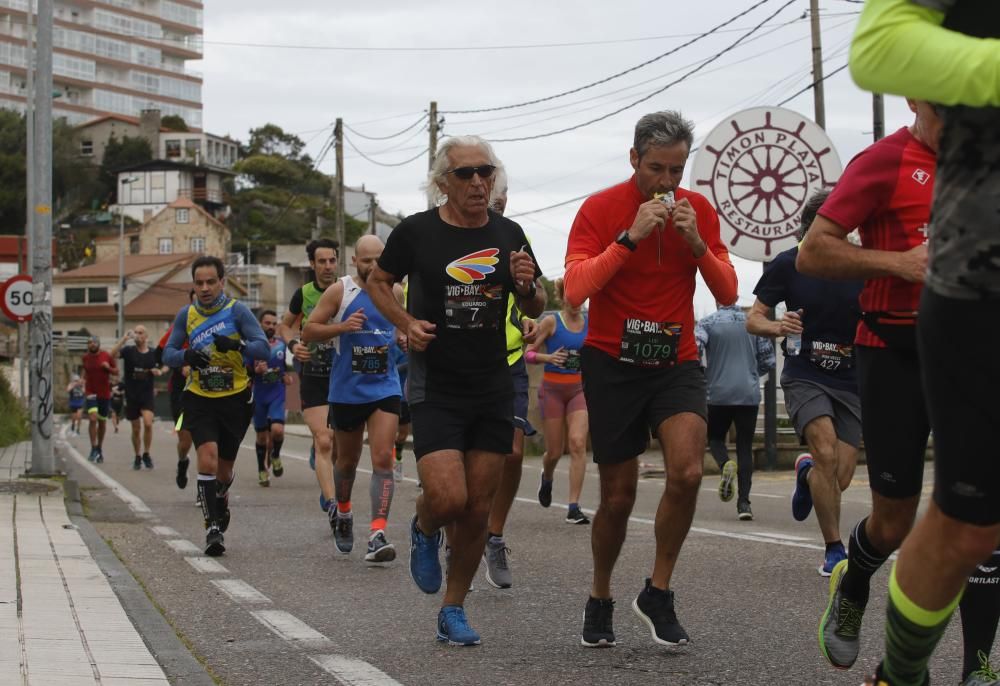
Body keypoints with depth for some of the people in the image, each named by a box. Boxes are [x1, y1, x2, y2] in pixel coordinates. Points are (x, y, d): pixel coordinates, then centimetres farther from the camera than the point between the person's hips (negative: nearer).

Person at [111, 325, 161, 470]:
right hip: (131, 395, 0)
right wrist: (124, 339, -30)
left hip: (147, 395, 0)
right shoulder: (129, 351, -4)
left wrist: (159, 371, -9)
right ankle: (137, 457, 25)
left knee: (148, 423, -20)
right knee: (136, 428, 8)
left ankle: (146, 454, -2)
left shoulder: (154, 353, 0)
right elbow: (112, 354, -22)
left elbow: (163, 367, 15)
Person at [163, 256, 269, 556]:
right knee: (207, 460, -20)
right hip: (200, 399, 1)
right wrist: (186, 356, -19)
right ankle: (213, 527, -14)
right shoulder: (186, 315, 0)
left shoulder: (237, 310, -9)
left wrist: (236, 344, -35)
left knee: (225, 469, 13)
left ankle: (220, 500, 47)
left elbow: (264, 349, -15)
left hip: (235, 399, -1)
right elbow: (168, 354, 4)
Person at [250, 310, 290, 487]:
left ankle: (275, 455, 11)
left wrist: (287, 377, 3)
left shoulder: (282, 345, 4)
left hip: (277, 395, 0)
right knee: (262, 435, 6)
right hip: (259, 396, 0)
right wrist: (256, 370, -20)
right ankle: (262, 470, 23)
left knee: (277, 430, -19)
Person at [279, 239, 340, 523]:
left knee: (339, 448, 9)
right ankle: (331, 505, -18)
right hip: (313, 378, -1)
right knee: (324, 441, -15)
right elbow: (285, 325, 16)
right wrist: (293, 344, -4)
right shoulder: (303, 294, 1)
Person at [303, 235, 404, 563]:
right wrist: (342, 327, -21)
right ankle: (343, 513, 44)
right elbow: (308, 331, -6)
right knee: (347, 461, 16)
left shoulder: (396, 293, 4)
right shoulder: (339, 291, -5)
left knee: (383, 459, -15)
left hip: (385, 388, 1)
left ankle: (377, 535, -21)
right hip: (346, 390, -1)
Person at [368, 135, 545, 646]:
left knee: (478, 509, 5)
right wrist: (405, 323, -7)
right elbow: (378, 282, 10)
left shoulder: (508, 235, 4)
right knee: (448, 499, -18)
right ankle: (424, 529, 20)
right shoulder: (416, 232, -6)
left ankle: (453, 609, 22)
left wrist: (527, 286, -10)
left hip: (494, 390, 4)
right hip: (435, 389, -4)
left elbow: (535, 311, 13)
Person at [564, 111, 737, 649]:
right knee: (618, 496, 3)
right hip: (613, 364, -2)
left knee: (687, 472, -21)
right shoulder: (599, 209, -8)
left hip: (676, 362, 2)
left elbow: (728, 294, 0)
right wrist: (631, 235, -25)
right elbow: (575, 291, -21)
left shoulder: (698, 209, 2)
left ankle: (658, 593, -2)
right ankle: (599, 599, 28)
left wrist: (696, 243, -16)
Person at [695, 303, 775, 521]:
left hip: (718, 394, -1)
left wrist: (703, 376, 2)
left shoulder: (707, 322, -1)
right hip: (749, 394, 1)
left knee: (715, 438, 18)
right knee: (745, 447, 7)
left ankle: (725, 465, -15)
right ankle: (744, 502, -3)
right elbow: (768, 360, 7)